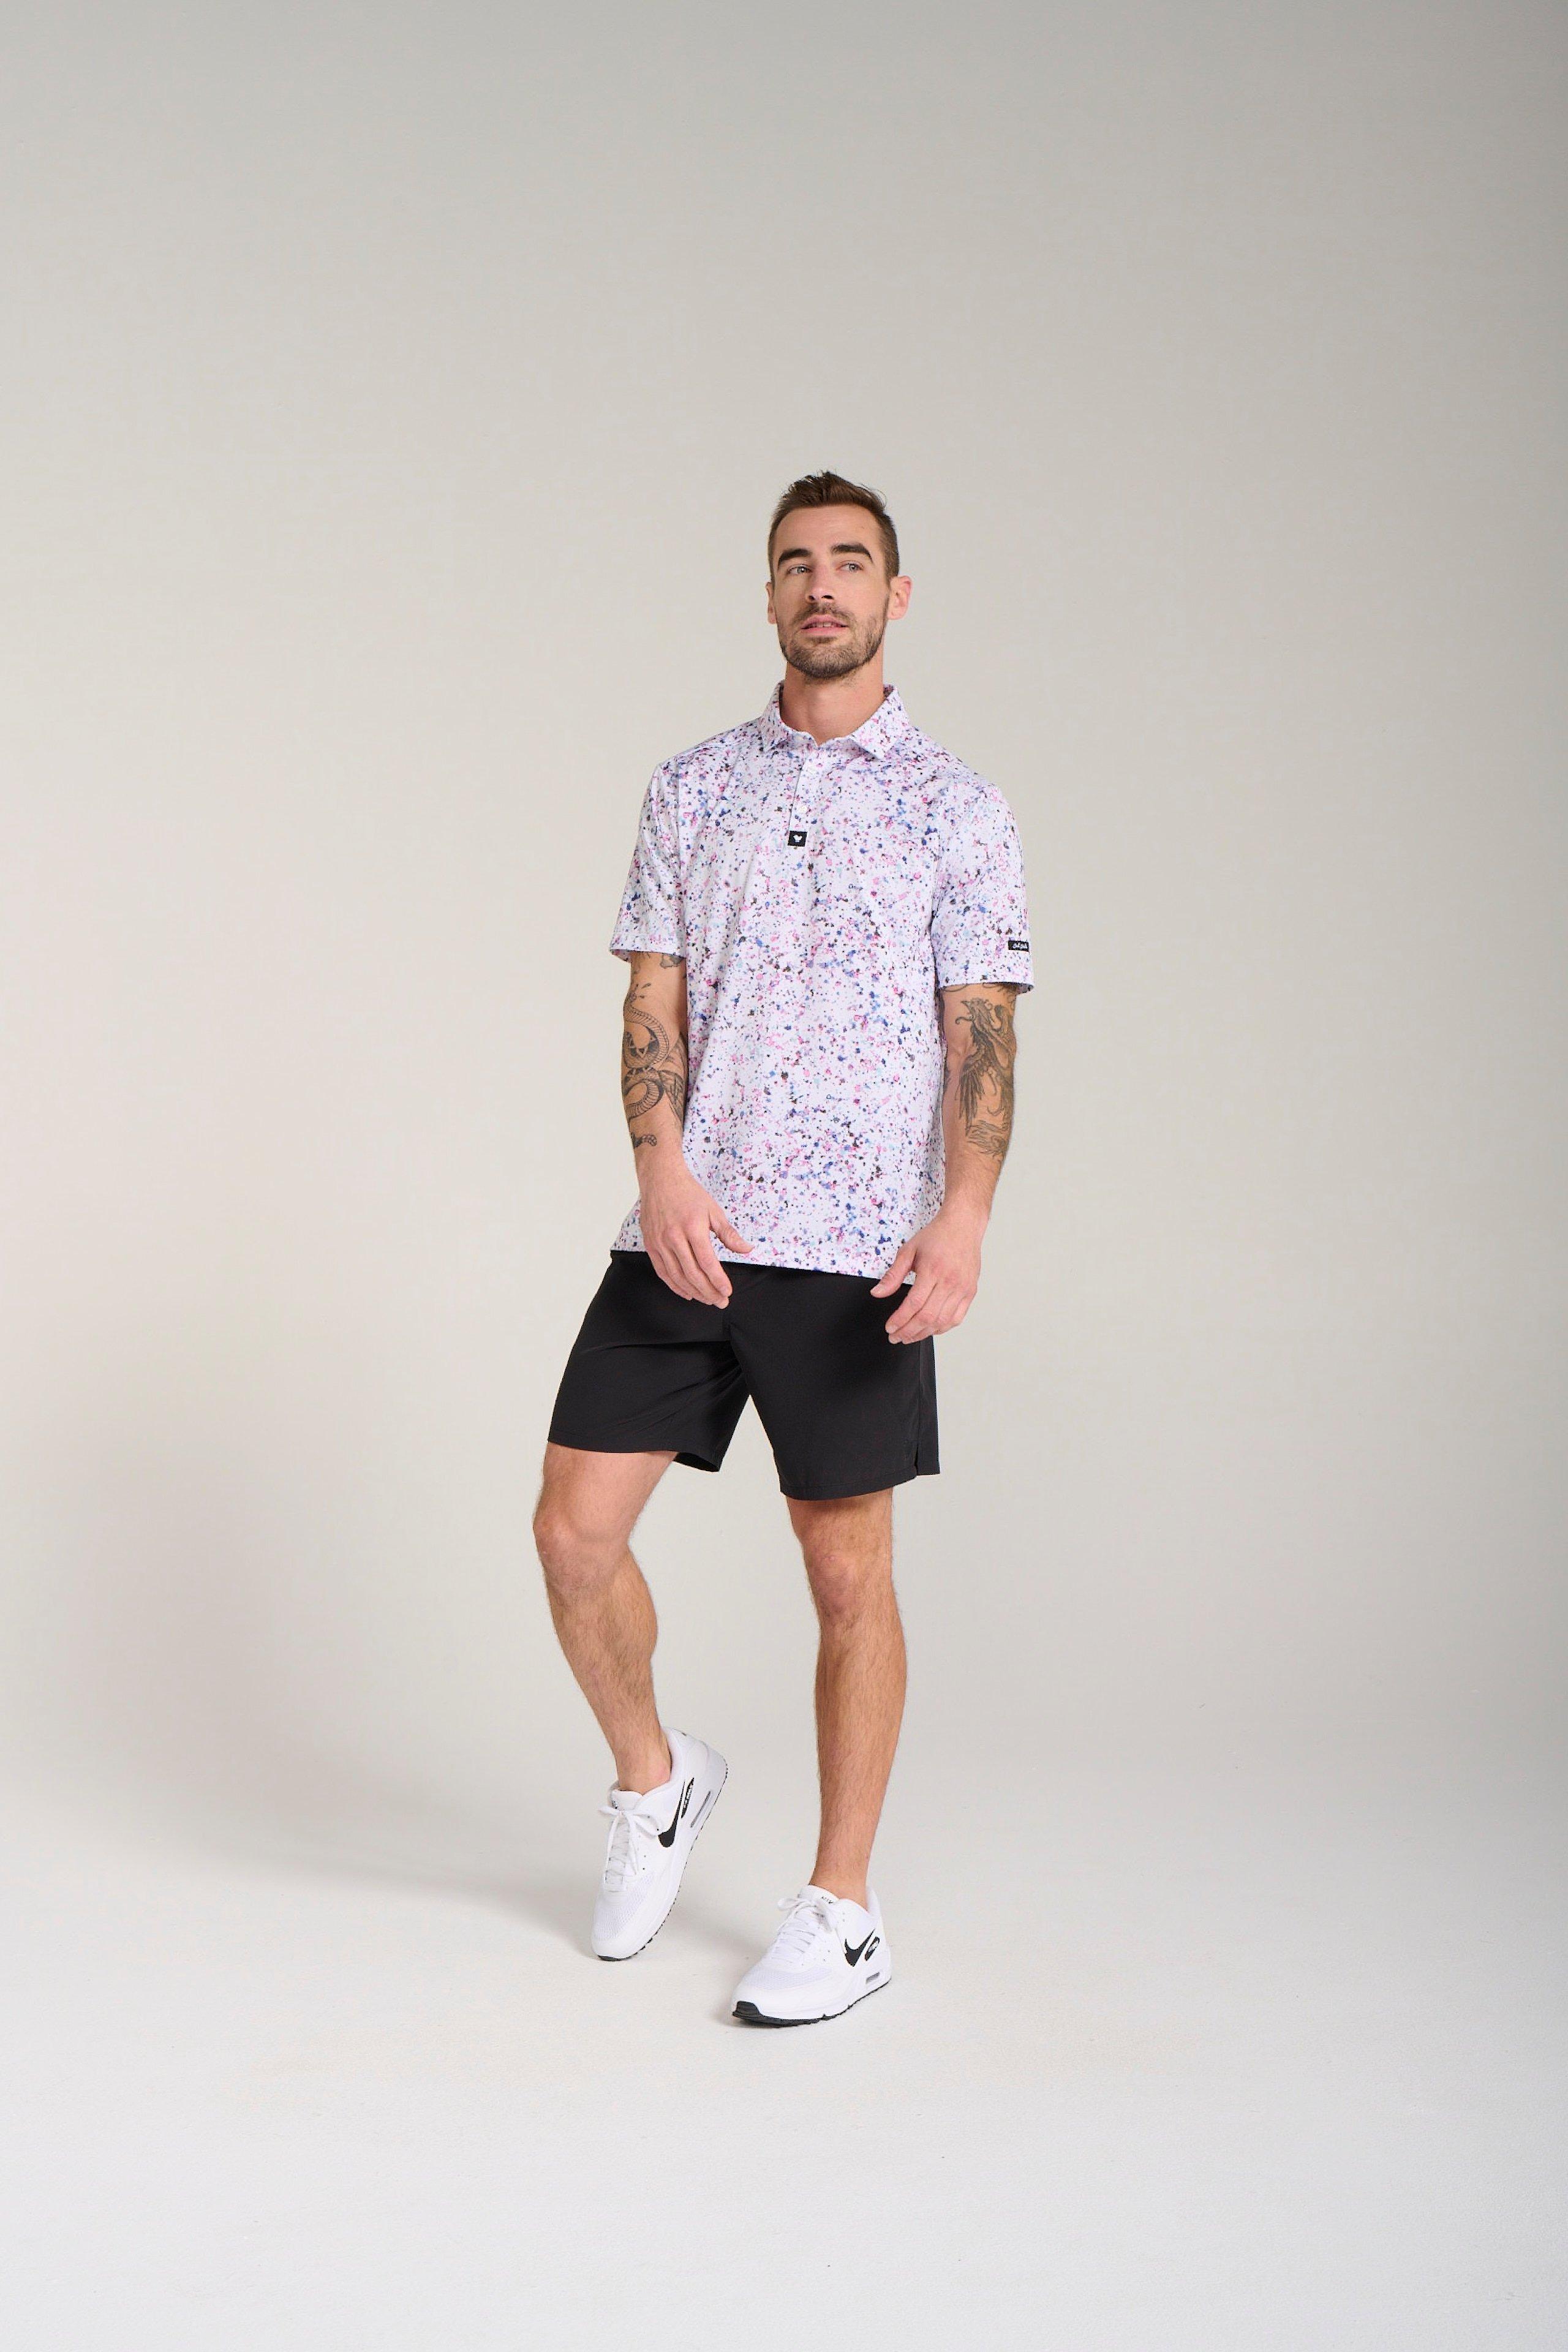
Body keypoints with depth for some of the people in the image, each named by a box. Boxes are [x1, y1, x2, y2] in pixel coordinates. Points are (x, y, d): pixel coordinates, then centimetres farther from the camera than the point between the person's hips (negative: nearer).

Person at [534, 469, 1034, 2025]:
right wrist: (663, 1169, -10)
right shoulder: (691, 790, 11)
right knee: (575, 1530, 0)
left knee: (848, 1574, 2)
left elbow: (980, 1034, -1)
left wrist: (964, 1216, -15)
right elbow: (652, 1002, 6)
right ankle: (655, 1781, 27)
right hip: (681, 1234, 3)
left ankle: (844, 1912, 15)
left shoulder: (958, 809, 4)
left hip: (859, 1252, -3)